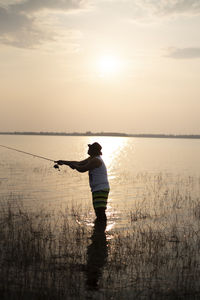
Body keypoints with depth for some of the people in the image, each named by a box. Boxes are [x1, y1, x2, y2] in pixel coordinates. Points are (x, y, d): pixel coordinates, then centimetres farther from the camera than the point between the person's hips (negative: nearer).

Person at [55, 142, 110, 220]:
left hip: (101, 189, -11)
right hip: (97, 190, 11)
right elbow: (79, 163, 21)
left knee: (100, 211, -15)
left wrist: (73, 165, 4)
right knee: (98, 212, 15)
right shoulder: (92, 158, 16)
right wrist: (63, 162, 19)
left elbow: (82, 169, -16)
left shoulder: (96, 160, -16)